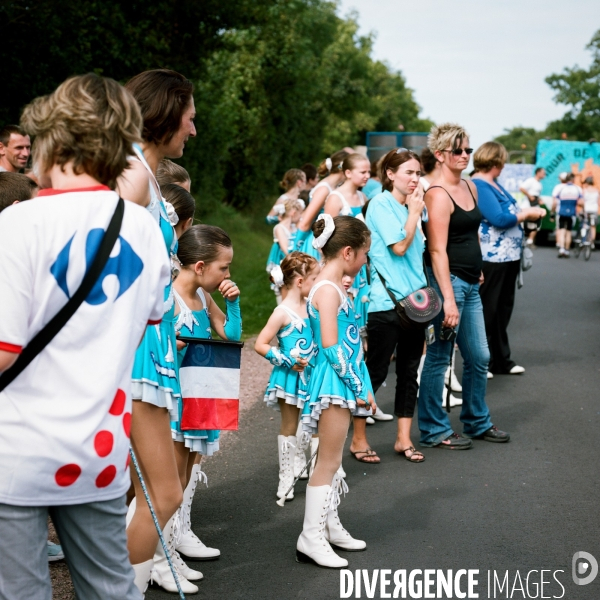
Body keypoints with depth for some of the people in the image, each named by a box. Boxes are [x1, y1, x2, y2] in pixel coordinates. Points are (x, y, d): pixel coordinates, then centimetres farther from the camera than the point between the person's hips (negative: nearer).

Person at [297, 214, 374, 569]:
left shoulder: (335, 287, 12)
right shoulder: (328, 290, -17)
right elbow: (330, 345, -21)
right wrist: (359, 387, -17)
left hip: (344, 383, 10)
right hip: (336, 382, -10)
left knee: (333, 459, 16)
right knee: (328, 461, -4)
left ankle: (330, 526, 26)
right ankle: (311, 538, 2)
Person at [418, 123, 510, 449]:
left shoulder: (470, 187, 13)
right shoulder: (438, 195, -14)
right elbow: (437, 250, -20)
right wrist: (448, 299, -24)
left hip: (470, 284, 9)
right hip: (447, 281, -9)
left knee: (479, 357, 15)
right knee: (439, 357, 1)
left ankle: (478, 422, 30)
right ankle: (434, 431, 11)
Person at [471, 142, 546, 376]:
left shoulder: (494, 184, 16)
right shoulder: (478, 186, -15)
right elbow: (499, 219, -22)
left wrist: (528, 213, 3)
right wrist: (527, 213, -10)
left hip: (508, 257, 10)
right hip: (491, 259, -10)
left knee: (503, 310, 16)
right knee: (486, 312, 0)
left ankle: (501, 359, 25)